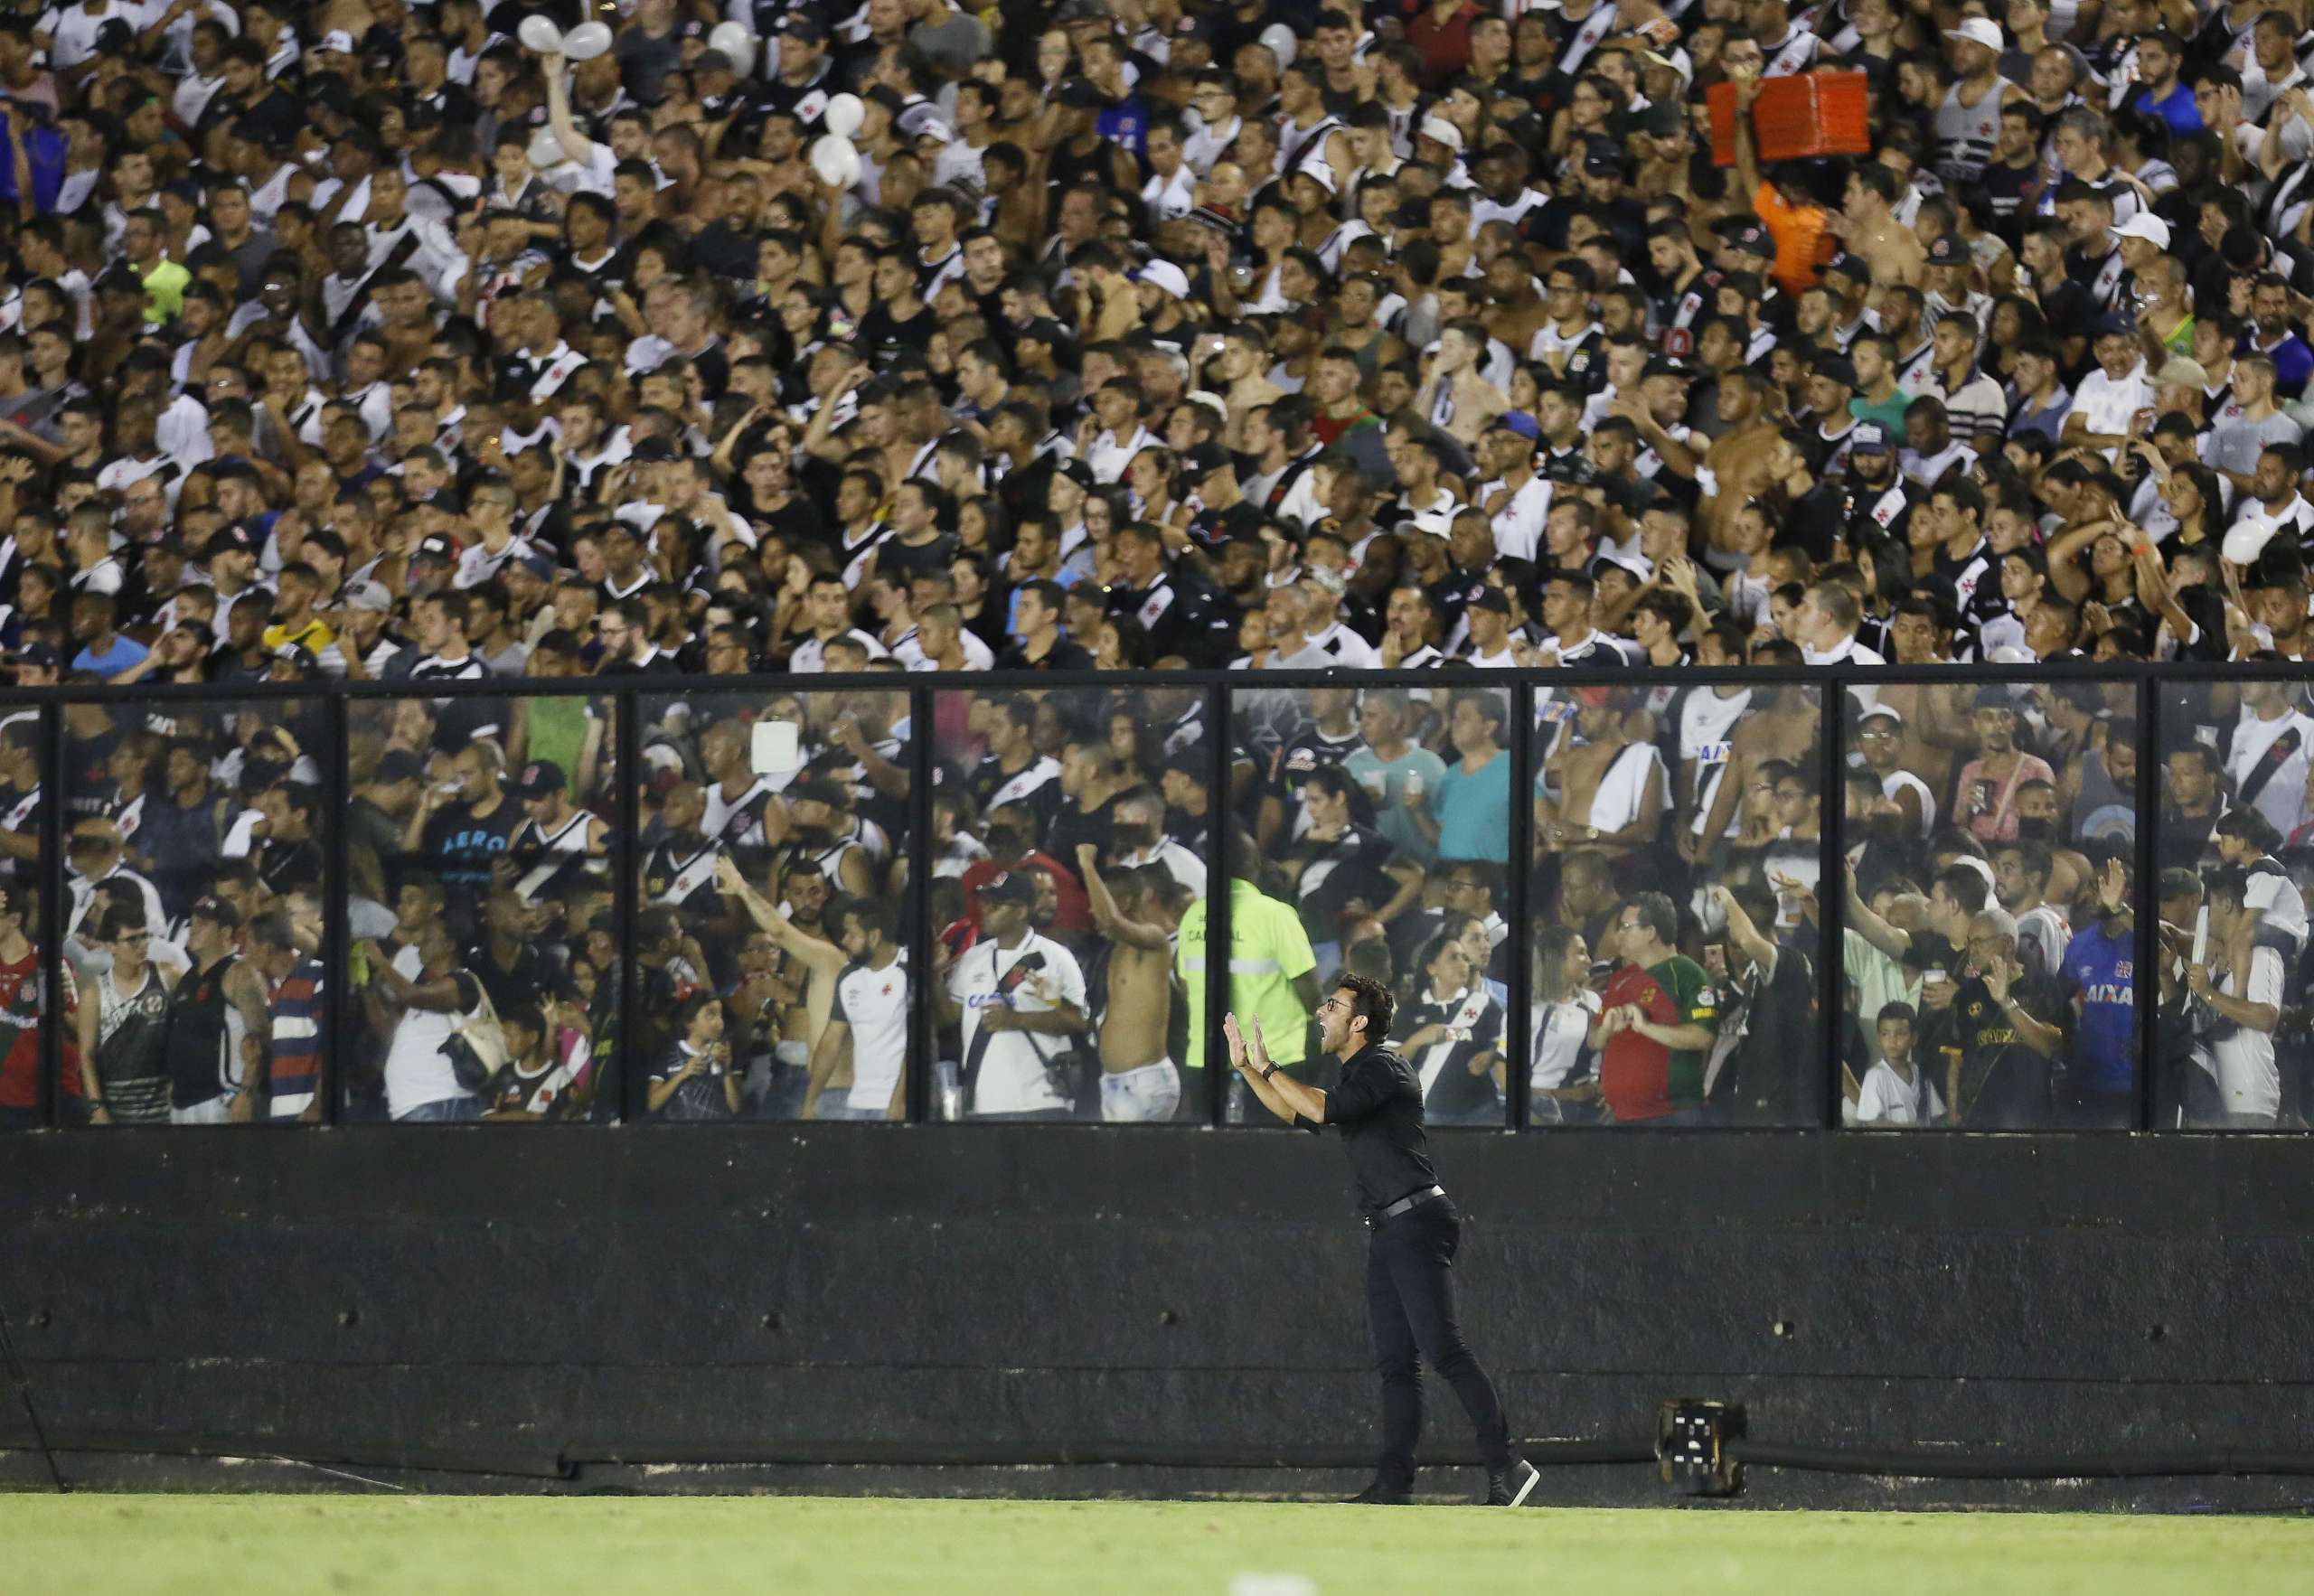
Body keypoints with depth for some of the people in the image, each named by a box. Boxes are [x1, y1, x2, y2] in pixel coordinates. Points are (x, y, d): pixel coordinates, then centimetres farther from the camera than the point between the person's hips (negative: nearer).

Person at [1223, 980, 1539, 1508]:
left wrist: (1269, 1068, -12)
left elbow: (1324, 1109, -22)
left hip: (1417, 1222, -10)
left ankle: (1506, 1466, -21)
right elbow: (1298, 1113, 31)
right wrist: (1246, 1066, 24)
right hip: (1388, 1231, 10)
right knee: (1395, 1361, 7)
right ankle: (1394, 1481, 7)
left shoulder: (1383, 1067, -9)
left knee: (1444, 1351, -17)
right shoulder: (1357, 1075, 21)